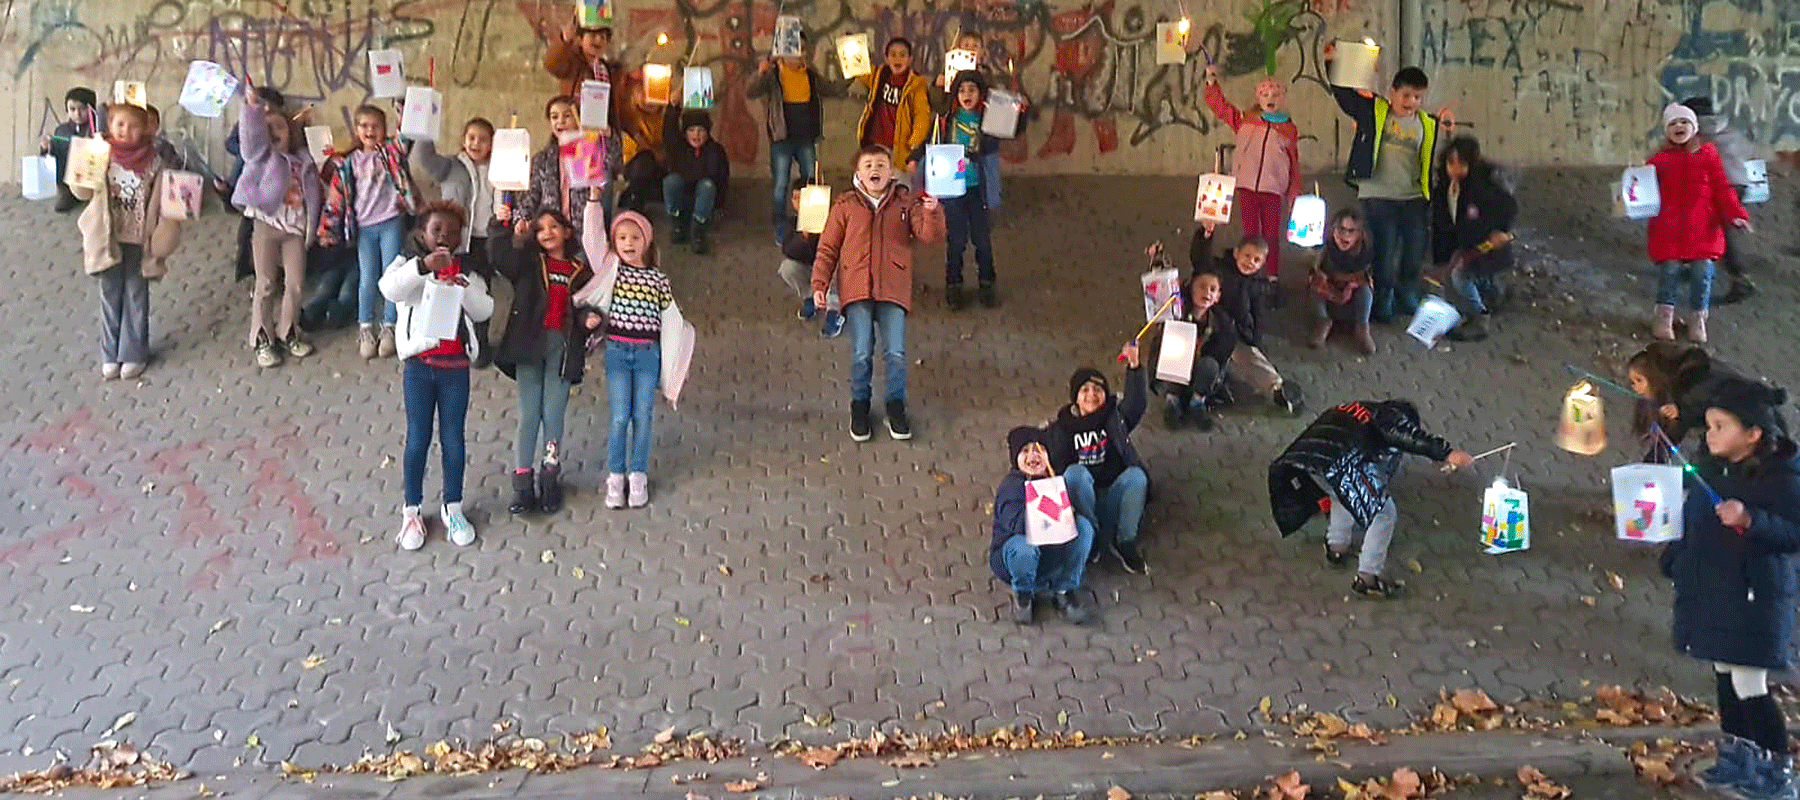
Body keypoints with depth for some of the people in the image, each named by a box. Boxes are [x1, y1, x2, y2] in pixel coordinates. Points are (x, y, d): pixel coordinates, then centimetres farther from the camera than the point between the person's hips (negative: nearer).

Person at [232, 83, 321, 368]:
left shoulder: (304, 161, 11)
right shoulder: (261, 155, 1)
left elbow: (312, 194, 15)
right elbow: (251, 136, -19)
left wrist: (310, 227, 10)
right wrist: (253, 108, -36)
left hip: (295, 229, 3)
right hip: (267, 225, -3)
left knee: (295, 284, 5)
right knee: (265, 285, 2)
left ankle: (288, 333, 23)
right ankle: (263, 340, 11)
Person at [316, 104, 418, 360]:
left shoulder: (392, 152, 4)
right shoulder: (349, 162, 6)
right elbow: (336, 196, 7)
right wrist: (327, 229, 4)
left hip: (392, 223, -1)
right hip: (364, 227, 1)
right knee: (367, 279, 3)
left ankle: (389, 328, 13)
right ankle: (365, 329, 13)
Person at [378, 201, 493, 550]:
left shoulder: (467, 271, 5)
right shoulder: (409, 264, -2)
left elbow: (484, 310, -6)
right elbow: (389, 288, -23)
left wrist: (464, 287, -24)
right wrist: (423, 265, -37)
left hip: (455, 366, 2)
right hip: (419, 365, -2)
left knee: (453, 439, 10)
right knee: (418, 439, 7)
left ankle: (453, 508, 25)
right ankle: (411, 511, 20)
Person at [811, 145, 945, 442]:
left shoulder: (906, 204, 8)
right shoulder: (845, 206, 8)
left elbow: (928, 234, -4)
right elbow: (828, 248, 8)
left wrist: (932, 214, -25)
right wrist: (819, 284, -1)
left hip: (893, 290, 0)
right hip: (856, 289, 0)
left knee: (895, 353, -4)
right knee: (861, 354, -2)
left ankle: (896, 405, 18)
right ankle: (860, 404, 20)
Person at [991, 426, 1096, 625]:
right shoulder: (1011, 485, -14)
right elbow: (1016, 524, -30)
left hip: (1053, 554, 5)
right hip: (1012, 557, -5)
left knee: (1083, 525, -18)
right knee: (1024, 546, -40)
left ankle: (1065, 590, -5)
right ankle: (1023, 594, -4)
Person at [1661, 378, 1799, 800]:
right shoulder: (1708, 469, 6)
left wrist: (1750, 521, -31)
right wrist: (1675, 560, 10)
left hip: (1754, 598, -7)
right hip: (1711, 594, 7)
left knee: (1750, 687, -3)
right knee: (1725, 677, 16)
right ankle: (1736, 757, 29)